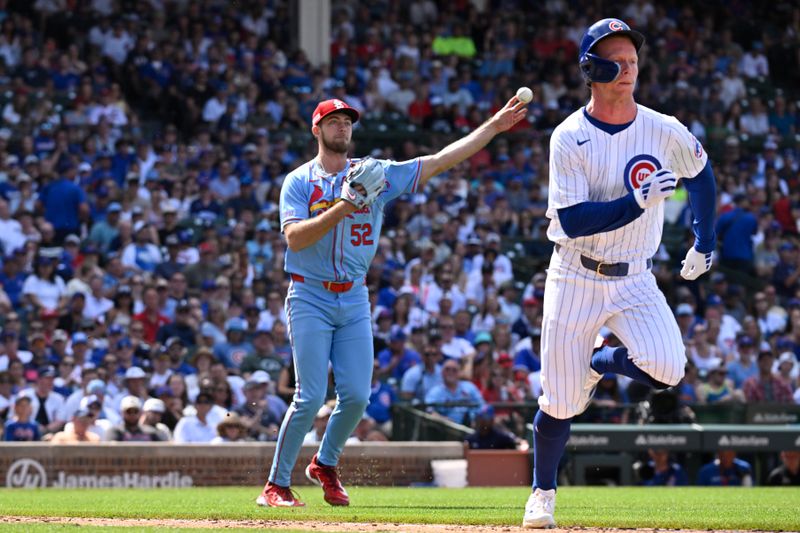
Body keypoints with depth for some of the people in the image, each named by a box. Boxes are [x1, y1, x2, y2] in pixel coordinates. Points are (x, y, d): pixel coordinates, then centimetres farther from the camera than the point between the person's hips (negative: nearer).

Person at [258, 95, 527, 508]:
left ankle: (325, 465, 23)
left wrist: (494, 126, -4)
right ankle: (276, 486, -2)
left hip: (355, 301, 4)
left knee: (356, 395, -2)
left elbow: (439, 162, 2)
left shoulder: (374, 176, 6)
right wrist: (343, 207, -23)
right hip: (310, 298, -4)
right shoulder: (298, 182, -2)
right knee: (311, 397, -11)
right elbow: (295, 238, -16)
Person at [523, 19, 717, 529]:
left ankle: (600, 361, 12)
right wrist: (637, 202, -32)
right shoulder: (570, 137, -13)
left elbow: (700, 172, 17)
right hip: (576, 278, -2)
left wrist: (705, 242, 15)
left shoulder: (664, 131, -6)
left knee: (667, 369, -23)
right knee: (561, 401, 1)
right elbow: (572, 222, -21)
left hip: (635, 280, 2)